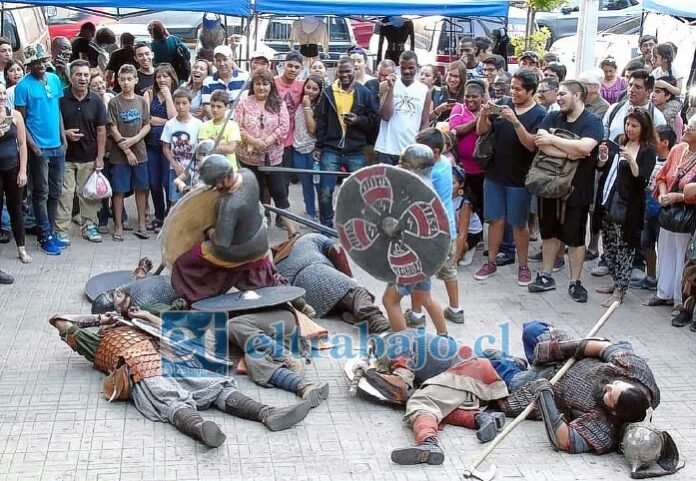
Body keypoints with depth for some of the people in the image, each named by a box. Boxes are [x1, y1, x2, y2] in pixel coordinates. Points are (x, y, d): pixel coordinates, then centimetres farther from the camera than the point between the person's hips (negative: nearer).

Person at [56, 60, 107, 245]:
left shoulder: (96, 102, -1)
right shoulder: (60, 98, -7)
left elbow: (101, 130, 2)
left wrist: (100, 157, -1)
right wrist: (64, 133, -16)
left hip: (89, 157, 2)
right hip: (65, 156, -2)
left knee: (89, 194, 10)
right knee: (64, 194, 0)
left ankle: (89, 226, 22)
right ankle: (62, 230, 6)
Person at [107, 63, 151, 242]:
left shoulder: (141, 101, 5)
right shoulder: (114, 102, -4)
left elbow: (147, 125, 4)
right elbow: (113, 129, -7)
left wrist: (134, 139, -13)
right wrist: (127, 151, -10)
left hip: (140, 152, 3)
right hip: (119, 154, -3)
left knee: (141, 188, 8)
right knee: (119, 190, 1)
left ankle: (142, 224, 18)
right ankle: (118, 226, 9)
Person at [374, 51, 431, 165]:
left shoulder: (424, 90, 6)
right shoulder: (386, 85, 1)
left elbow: (425, 122, 9)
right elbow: (385, 116, -8)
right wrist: (391, 88, -12)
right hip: (386, 149, -2)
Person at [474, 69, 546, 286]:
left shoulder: (539, 114, -7)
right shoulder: (503, 104, 4)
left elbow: (532, 145, -19)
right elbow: (481, 131, 5)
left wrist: (515, 121, -28)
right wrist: (484, 115, -16)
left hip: (518, 179, -4)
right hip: (494, 174, 4)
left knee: (518, 224, 5)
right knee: (495, 219, 10)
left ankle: (523, 266, 17)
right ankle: (491, 262, 20)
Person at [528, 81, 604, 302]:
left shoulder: (592, 122, -8)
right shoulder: (552, 118, 5)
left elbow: (585, 146, -26)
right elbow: (540, 143, -11)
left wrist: (552, 139, -18)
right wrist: (569, 153, -22)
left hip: (576, 189, -4)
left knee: (575, 237, 5)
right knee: (549, 232, 14)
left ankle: (575, 283, 16)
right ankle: (546, 277, 26)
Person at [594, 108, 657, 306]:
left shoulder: (648, 150, -6)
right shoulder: (619, 141, 12)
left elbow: (641, 180, -15)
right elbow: (602, 168, 16)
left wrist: (631, 160, -29)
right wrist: (603, 157, -5)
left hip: (628, 207, -7)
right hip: (609, 202, 7)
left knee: (624, 249, -2)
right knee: (609, 245, 14)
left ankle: (620, 290, 3)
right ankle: (616, 281, 27)